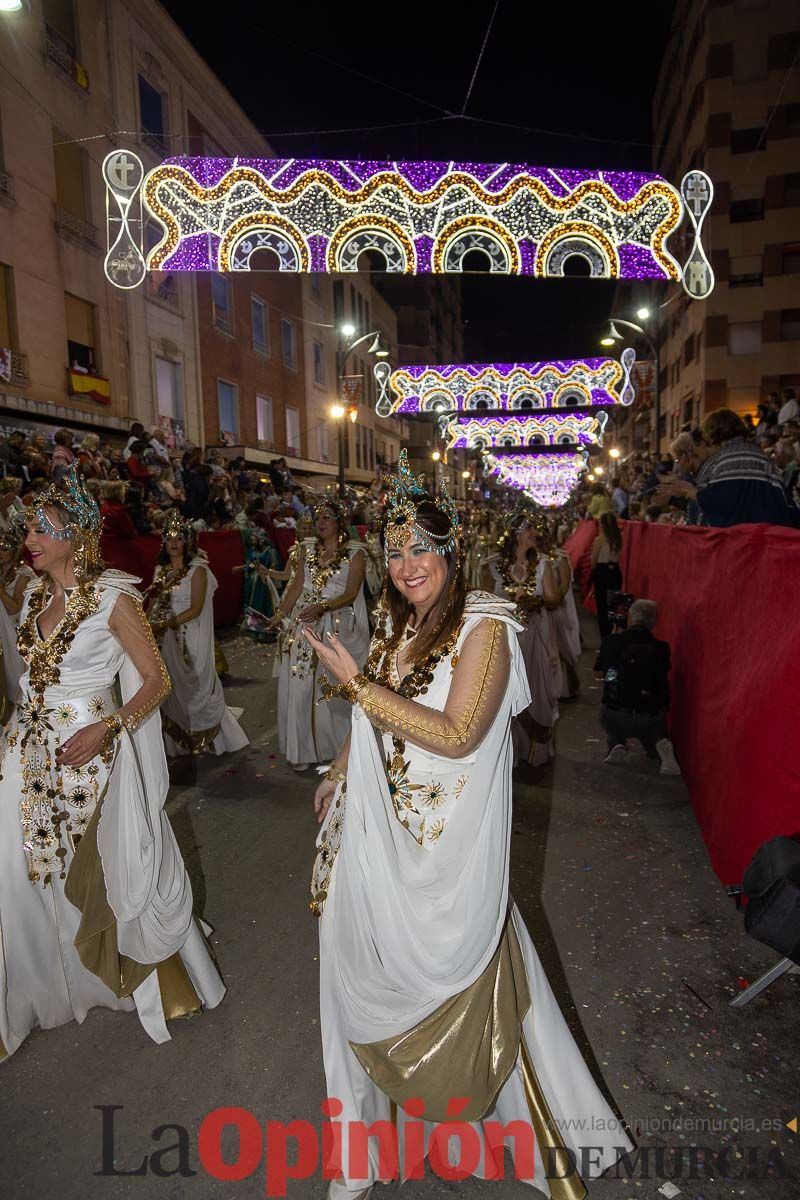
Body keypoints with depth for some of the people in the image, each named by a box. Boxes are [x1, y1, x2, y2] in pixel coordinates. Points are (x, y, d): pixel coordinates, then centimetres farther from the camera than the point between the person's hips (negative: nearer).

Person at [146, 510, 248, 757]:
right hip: (166, 641, 5)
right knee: (171, 689, 9)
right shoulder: (161, 571, 10)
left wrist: (164, 624, -20)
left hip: (190, 640, -5)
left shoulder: (197, 570, -8)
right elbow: (152, 605, 11)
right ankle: (178, 742, 21)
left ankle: (207, 738, 19)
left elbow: (196, 609, -14)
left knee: (195, 688, 2)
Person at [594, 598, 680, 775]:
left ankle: (616, 744, 6)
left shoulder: (611, 641, -5)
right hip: (650, 720, 1)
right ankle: (660, 744, -2)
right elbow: (663, 679, 13)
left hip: (614, 718, -1)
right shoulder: (661, 648, -4)